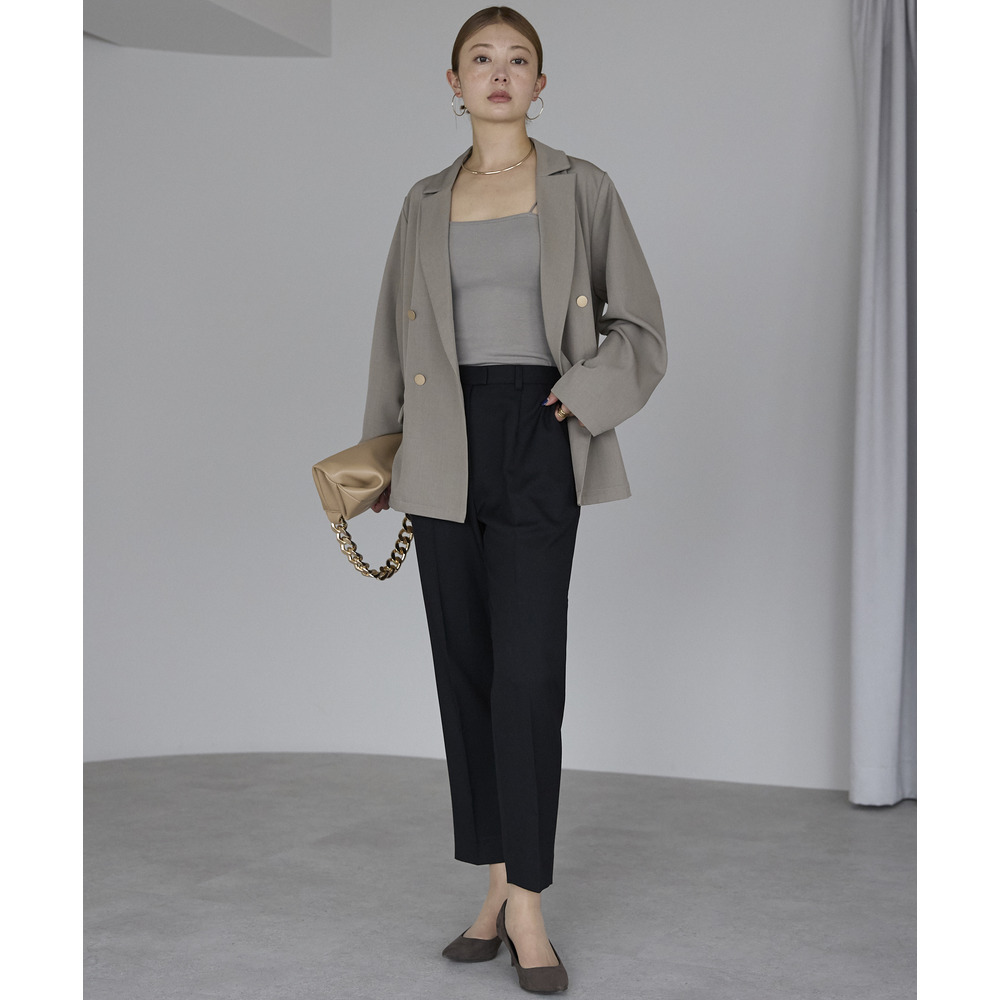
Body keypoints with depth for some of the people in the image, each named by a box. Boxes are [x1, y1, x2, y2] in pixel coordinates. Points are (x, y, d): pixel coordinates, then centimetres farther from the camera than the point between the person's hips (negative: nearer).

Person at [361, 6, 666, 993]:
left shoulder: (582, 188, 6)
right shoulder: (426, 203, 14)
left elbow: (640, 326, 6)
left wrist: (584, 395, -11)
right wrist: (382, 454, 15)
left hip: (537, 441, -3)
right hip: (445, 448, 3)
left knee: (527, 672, -10)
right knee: (465, 668, 5)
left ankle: (526, 902, -2)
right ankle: (497, 883, 15)